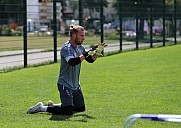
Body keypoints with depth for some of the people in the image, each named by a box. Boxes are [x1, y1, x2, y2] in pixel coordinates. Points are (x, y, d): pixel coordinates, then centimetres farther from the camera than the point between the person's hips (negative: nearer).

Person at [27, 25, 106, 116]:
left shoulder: (80, 47, 7)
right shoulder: (66, 48, -18)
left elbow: (90, 60, 10)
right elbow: (72, 62, -33)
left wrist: (97, 52, -8)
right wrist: (88, 53, -33)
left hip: (76, 85, 9)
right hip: (65, 85, -9)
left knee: (81, 108, 17)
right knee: (68, 112, -17)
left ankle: (53, 106, 27)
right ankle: (41, 108, 1)